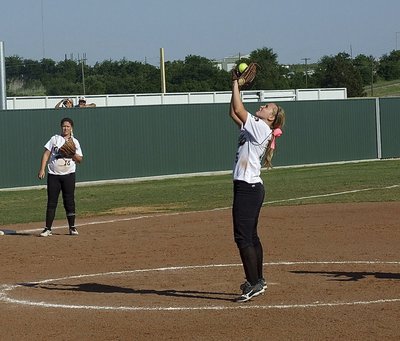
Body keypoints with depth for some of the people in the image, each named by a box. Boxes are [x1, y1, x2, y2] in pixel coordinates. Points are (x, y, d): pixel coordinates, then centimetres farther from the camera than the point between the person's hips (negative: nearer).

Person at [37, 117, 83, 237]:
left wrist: (73, 154, -14)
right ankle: (48, 228, 1)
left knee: (69, 201, 2)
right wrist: (42, 169, -9)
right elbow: (46, 154, 1)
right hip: (53, 175, 0)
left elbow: (80, 159, 6)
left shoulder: (74, 142, 8)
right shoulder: (55, 139, 6)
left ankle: (72, 227, 11)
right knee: (51, 201, -1)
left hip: (68, 175, 0)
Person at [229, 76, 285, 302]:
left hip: (248, 188, -10)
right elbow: (234, 113, 19)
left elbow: (238, 110, -16)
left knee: (243, 237, -11)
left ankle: (254, 285, -9)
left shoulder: (261, 128, -10)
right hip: (249, 187, 10)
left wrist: (236, 84, -7)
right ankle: (258, 281, 24)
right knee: (250, 235, 16)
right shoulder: (254, 128, 15)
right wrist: (236, 86, 13)